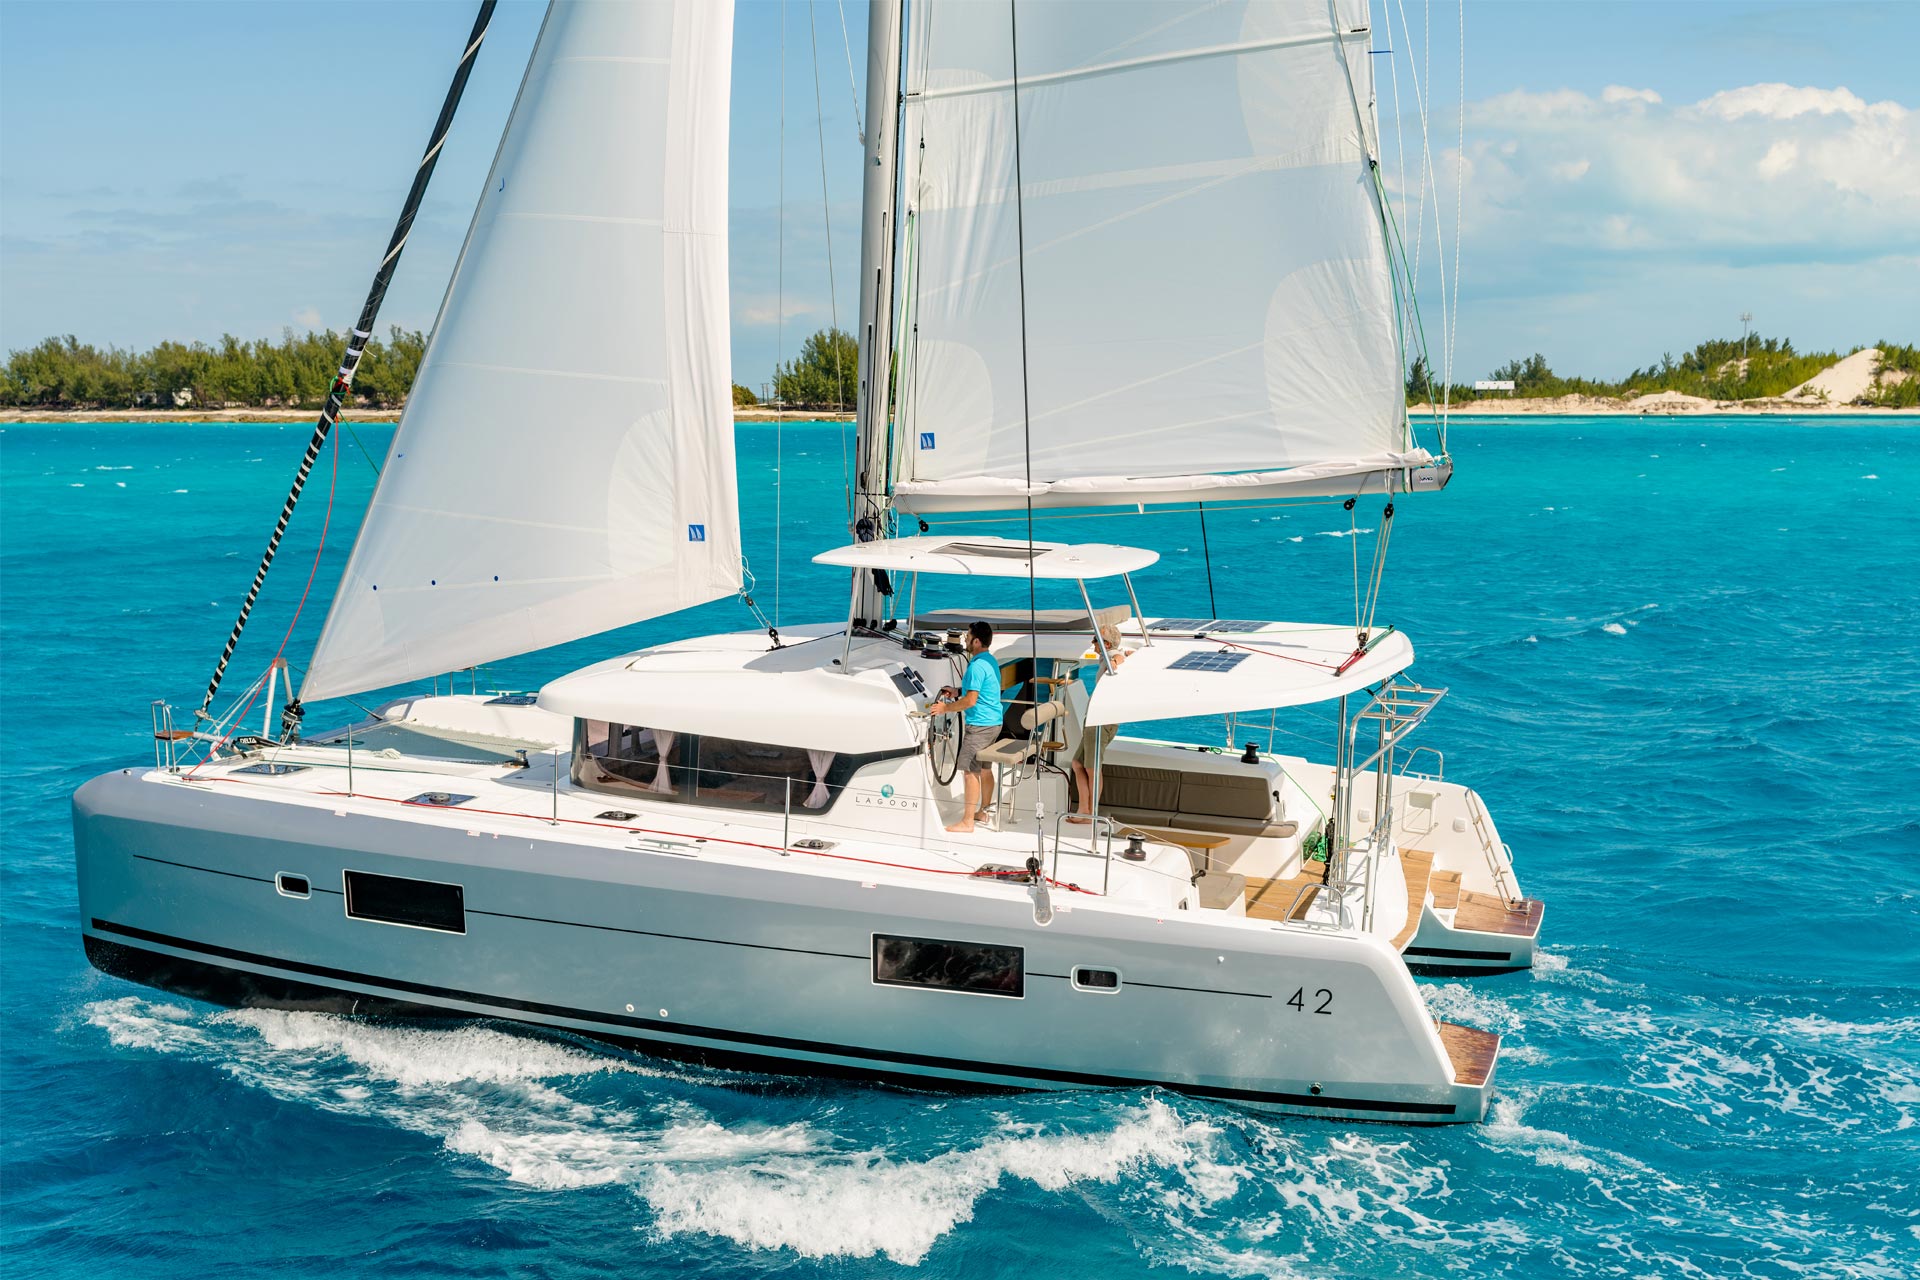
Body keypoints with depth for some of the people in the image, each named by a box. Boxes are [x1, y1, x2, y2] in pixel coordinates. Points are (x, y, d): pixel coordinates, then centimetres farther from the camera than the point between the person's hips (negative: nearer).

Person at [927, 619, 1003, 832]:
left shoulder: (977, 666, -20)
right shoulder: (990, 661, 12)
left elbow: (970, 701, -23)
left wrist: (946, 708, -12)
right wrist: (958, 692, 18)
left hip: (980, 724, -10)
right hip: (994, 721, 10)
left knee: (971, 771, -8)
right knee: (985, 768, 19)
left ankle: (967, 821, -8)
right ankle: (983, 811, 30)